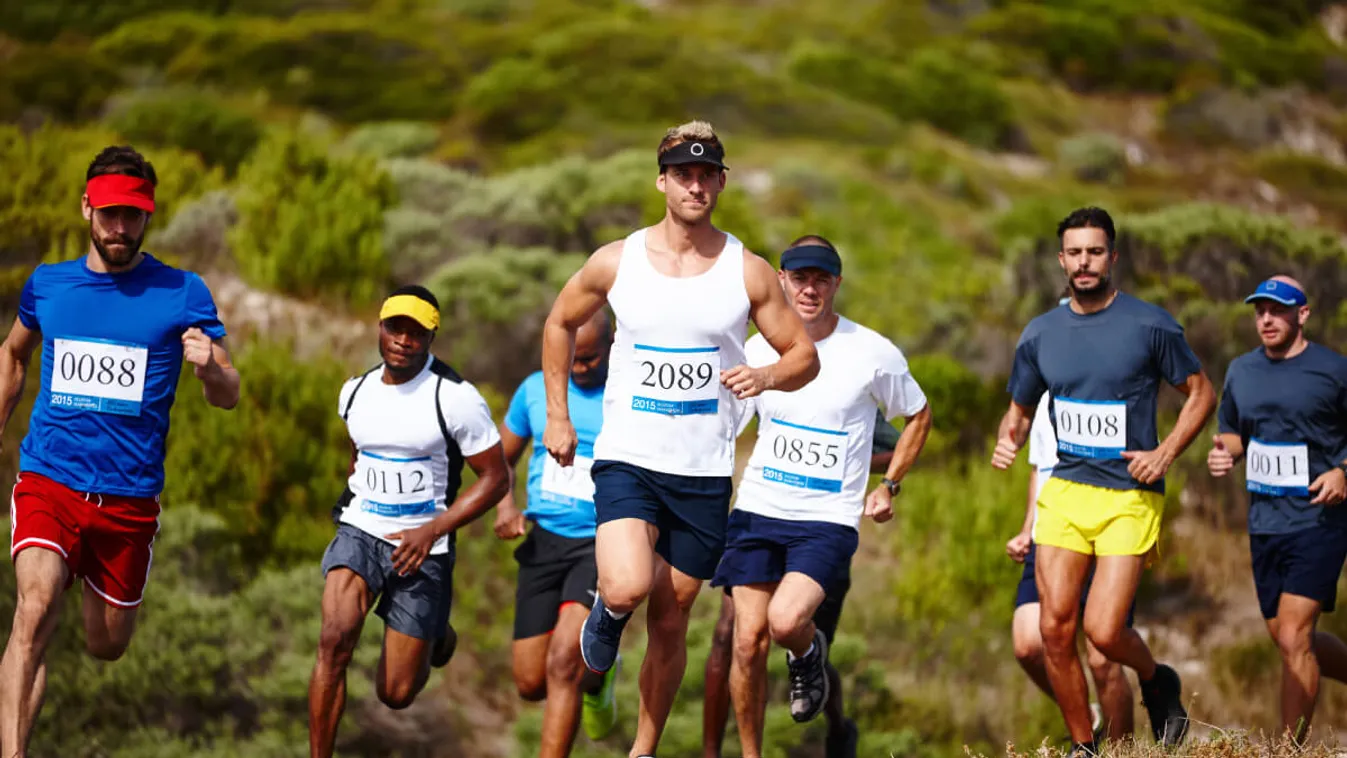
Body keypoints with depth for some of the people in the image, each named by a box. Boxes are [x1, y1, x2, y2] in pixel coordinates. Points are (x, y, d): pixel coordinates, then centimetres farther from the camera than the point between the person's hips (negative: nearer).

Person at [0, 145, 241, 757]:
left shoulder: (181, 294, -2)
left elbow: (228, 397, -4)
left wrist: (209, 367, -27)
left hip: (129, 497, 0)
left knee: (107, 648, 13)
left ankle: (96, 584, 49)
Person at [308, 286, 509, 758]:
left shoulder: (455, 398, -12)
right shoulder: (355, 392, 5)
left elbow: (495, 479, -9)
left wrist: (432, 531, -16)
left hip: (422, 547, -3)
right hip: (360, 533, 3)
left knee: (396, 694, 2)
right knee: (335, 639, -26)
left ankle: (436, 637, 39)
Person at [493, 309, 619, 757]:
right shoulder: (535, 390, 5)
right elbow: (503, 457, 17)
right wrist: (505, 506, -3)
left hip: (602, 547, -4)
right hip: (544, 542, 5)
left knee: (562, 664, -23)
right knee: (531, 683, 5)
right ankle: (596, 676, 38)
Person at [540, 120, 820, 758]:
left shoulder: (748, 272, -2)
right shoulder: (616, 262, -2)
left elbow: (805, 356, 4)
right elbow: (561, 323, 16)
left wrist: (766, 375, -18)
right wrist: (557, 414, 12)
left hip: (704, 471, 1)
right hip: (627, 459, -1)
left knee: (669, 622, 8)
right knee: (628, 589, -25)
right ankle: (607, 613, 13)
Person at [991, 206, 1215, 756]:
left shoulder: (1151, 325, -4)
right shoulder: (1040, 334, 7)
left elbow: (1201, 393, 5)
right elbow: (1021, 410, 19)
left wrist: (1166, 453, -9)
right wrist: (1007, 441, -4)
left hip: (1130, 498, -4)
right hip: (1064, 491, 4)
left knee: (1104, 632, -12)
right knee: (1055, 629, -3)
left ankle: (1158, 682, 22)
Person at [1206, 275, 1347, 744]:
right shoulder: (1242, 371, 10)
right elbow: (1232, 431, 21)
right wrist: (1223, 453, -1)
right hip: (1264, 523, 6)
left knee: (1293, 640, -12)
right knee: (1288, 639, 12)